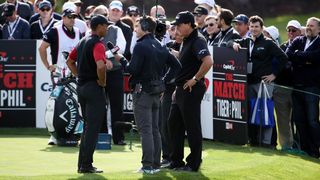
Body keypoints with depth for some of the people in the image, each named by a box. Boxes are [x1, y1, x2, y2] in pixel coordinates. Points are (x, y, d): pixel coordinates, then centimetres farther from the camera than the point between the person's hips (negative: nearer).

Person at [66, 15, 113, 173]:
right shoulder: (97, 44, -15)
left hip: (81, 87, 9)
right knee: (93, 127, -5)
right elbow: (100, 66, -31)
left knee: (87, 126, 16)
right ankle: (86, 165, -6)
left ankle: (82, 164, 17)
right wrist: (102, 81, -15)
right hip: (94, 88, -9)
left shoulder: (82, 42, 13)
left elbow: (70, 61, 23)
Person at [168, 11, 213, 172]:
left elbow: (208, 62, -29)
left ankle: (194, 163, 4)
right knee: (174, 124, 14)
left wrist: (196, 79, -22)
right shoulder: (186, 40, 14)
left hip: (191, 90, -10)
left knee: (192, 127, -3)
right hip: (181, 89, 10)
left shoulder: (197, 40, -16)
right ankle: (176, 161, 21)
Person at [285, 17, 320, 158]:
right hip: (297, 86, 5)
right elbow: (288, 54, -3)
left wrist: (298, 56, -7)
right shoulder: (298, 41, 14)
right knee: (298, 119, 7)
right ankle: (304, 147, 16)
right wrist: (305, 60, -12)